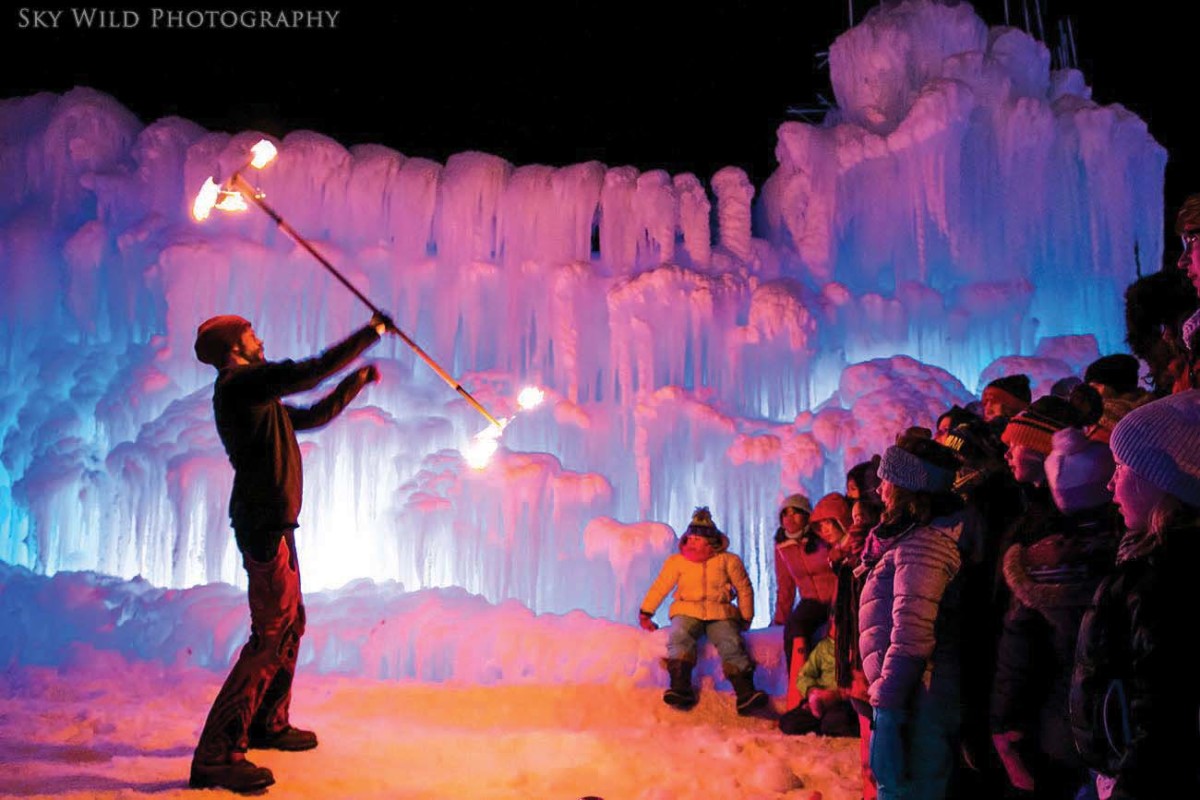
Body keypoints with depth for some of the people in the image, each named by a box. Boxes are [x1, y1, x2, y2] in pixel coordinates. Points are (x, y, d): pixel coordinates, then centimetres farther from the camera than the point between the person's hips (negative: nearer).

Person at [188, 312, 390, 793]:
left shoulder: (252, 394, 19)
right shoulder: (241, 383, -11)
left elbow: (313, 417, 29)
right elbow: (312, 371, -17)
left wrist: (357, 382, 30)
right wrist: (372, 333, -8)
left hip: (270, 524, 11)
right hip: (265, 525, -11)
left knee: (290, 623, 20)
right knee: (272, 634, -12)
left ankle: (268, 725, 33)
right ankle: (216, 754, -10)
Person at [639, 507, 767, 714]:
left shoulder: (728, 560, 11)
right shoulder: (677, 561, 14)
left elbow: (744, 589, 17)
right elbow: (660, 587, 17)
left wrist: (746, 618, 14)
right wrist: (645, 613, 14)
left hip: (720, 614, -1)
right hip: (687, 612, 1)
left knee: (731, 644, -29)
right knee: (679, 637, -33)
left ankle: (746, 693, -38)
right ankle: (680, 688, -44)